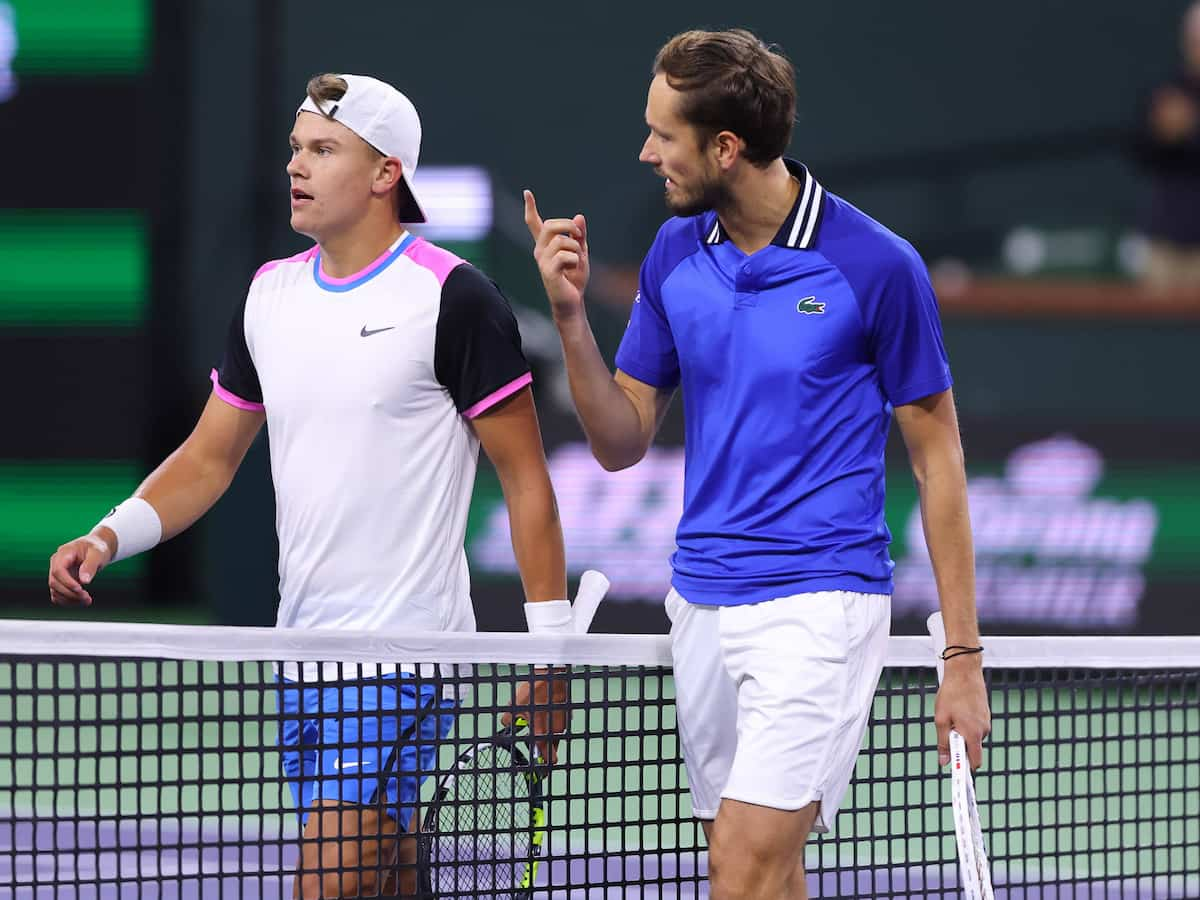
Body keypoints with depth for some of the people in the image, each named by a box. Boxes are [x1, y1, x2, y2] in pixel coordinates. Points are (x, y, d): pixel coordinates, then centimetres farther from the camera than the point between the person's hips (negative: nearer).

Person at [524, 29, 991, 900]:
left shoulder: (876, 265, -9)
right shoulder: (674, 256, 6)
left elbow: (938, 457, -3)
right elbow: (623, 442, 10)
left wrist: (964, 655, -5)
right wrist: (571, 315, -6)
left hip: (819, 606, -6)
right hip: (703, 606, 6)